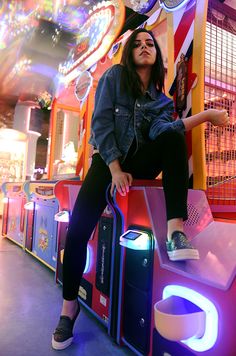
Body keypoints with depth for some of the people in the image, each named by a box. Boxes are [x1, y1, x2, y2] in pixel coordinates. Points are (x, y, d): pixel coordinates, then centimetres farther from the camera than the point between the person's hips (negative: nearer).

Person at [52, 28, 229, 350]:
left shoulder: (160, 99, 15)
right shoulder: (114, 76, 7)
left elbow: (160, 130, -7)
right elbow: (101, 122, -6)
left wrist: (205, 115, -21)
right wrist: (115, 169, -18)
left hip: (141, 161, 3)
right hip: (108, 159, -2)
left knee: (173, 135, -28)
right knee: (78, 226, -23)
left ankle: (175, 231, -39)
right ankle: (69, 304, 0)